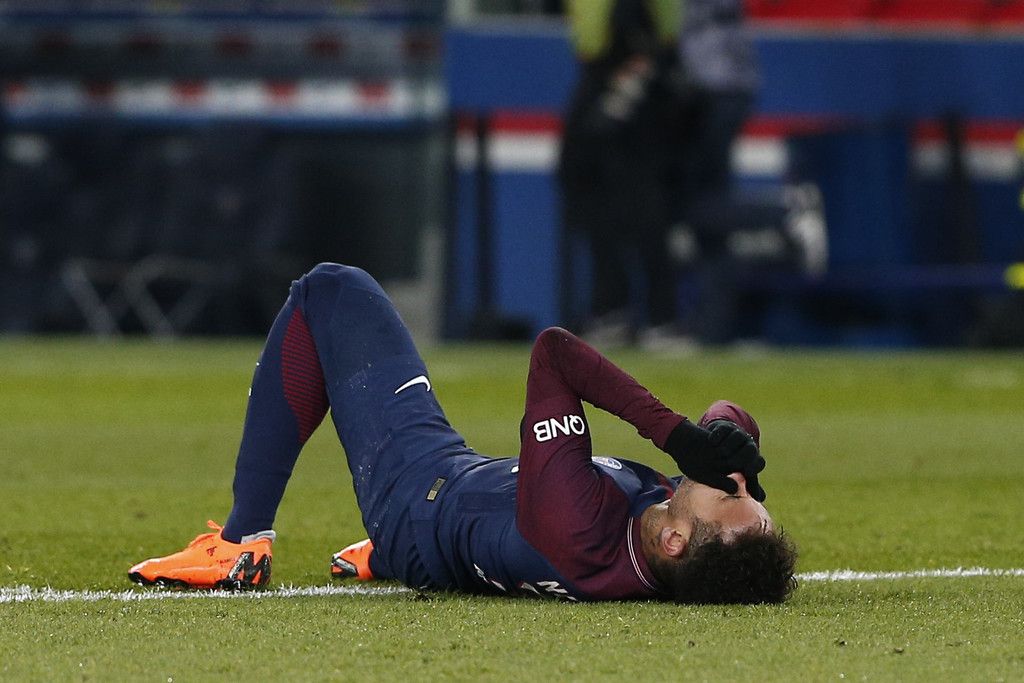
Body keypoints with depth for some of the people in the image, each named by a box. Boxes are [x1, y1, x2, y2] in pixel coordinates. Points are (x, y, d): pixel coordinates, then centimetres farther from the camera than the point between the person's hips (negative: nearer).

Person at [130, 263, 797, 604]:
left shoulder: (577, 528, -49)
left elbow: (554, 350, -43)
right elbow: (734, 418, -14)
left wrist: (678, 434, -43)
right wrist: (726, 436, -36)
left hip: (411, 494, -6)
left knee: (329, 291, 7)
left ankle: (242, 543, 11)